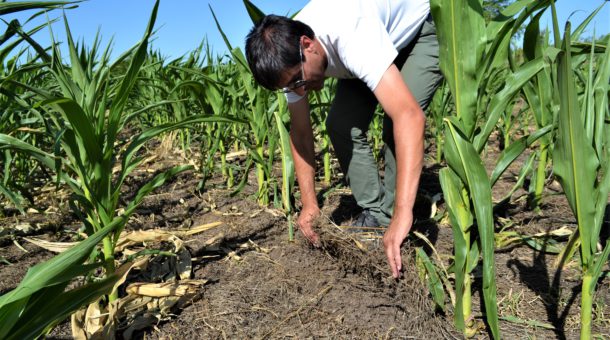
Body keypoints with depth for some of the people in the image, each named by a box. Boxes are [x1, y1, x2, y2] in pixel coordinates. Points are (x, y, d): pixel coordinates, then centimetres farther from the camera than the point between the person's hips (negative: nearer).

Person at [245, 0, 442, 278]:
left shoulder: (351, 35, -44)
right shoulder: (288, 55, -21)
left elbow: (409, 115, -53)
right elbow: (300, 132, -11)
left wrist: (402, 215, -57)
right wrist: (309, 203, -17)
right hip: (370, 53, 6)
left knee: (397, 121, -26)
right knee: (339, 125, -11)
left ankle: (392, 216, -7)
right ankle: (374, 214, 2)